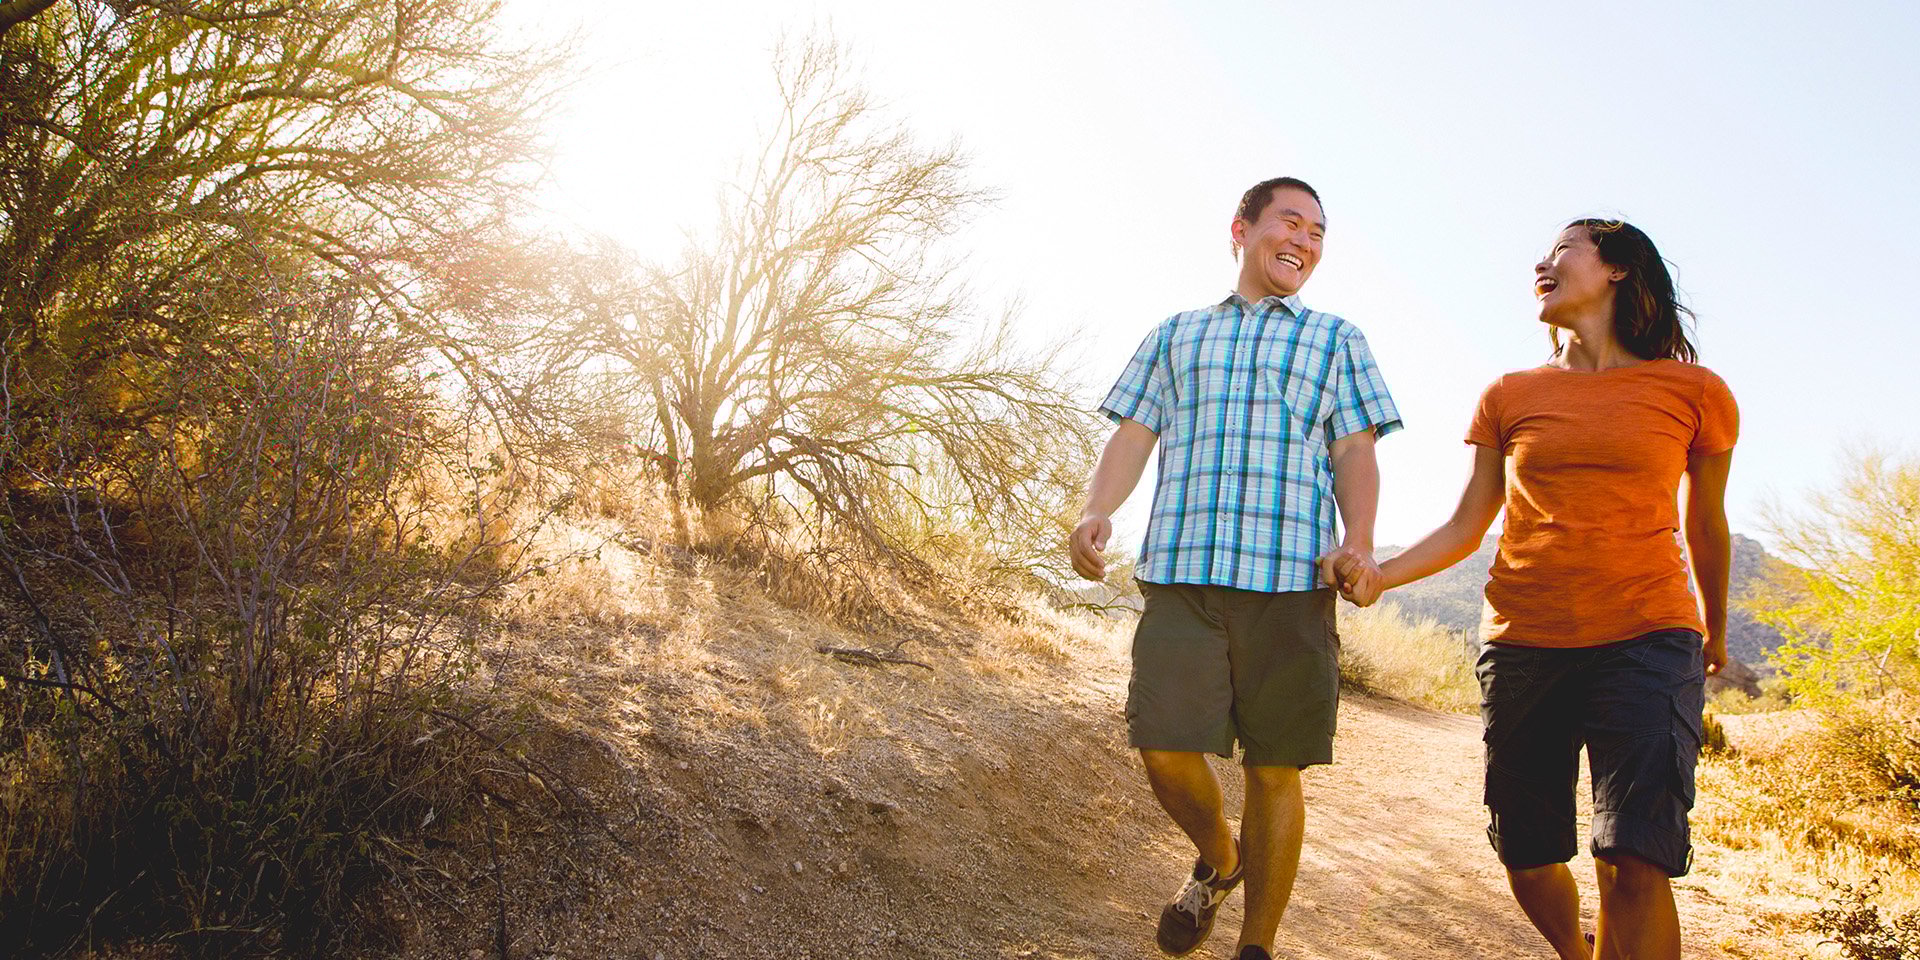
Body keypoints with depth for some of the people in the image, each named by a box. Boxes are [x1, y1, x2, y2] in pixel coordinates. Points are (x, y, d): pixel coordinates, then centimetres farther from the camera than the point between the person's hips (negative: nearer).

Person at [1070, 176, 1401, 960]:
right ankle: (1218, 860, 25)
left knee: (1274, 770, 1)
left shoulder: (1336, 340, 19)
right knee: (1166, 750, -7)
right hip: (1181, 573, 1)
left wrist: (1358, 543, -8)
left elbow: (1355, 455, 10)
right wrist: (1096, 512, -6)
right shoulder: (1176, 334, 21)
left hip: (1291, 580, 0)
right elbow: (1132, 436, 13)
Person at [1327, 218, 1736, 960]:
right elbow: (1465, 527, 6)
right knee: (1526, 858, 10)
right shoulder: (1509, 397, 9)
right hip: (1522, 643, 3)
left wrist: (1716, 628, 30)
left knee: (1634, 863, -18)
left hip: (1646, 640, -2)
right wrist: (1378, 577, -11)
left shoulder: (1694, 392, 3)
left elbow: (1704, 524, 17)